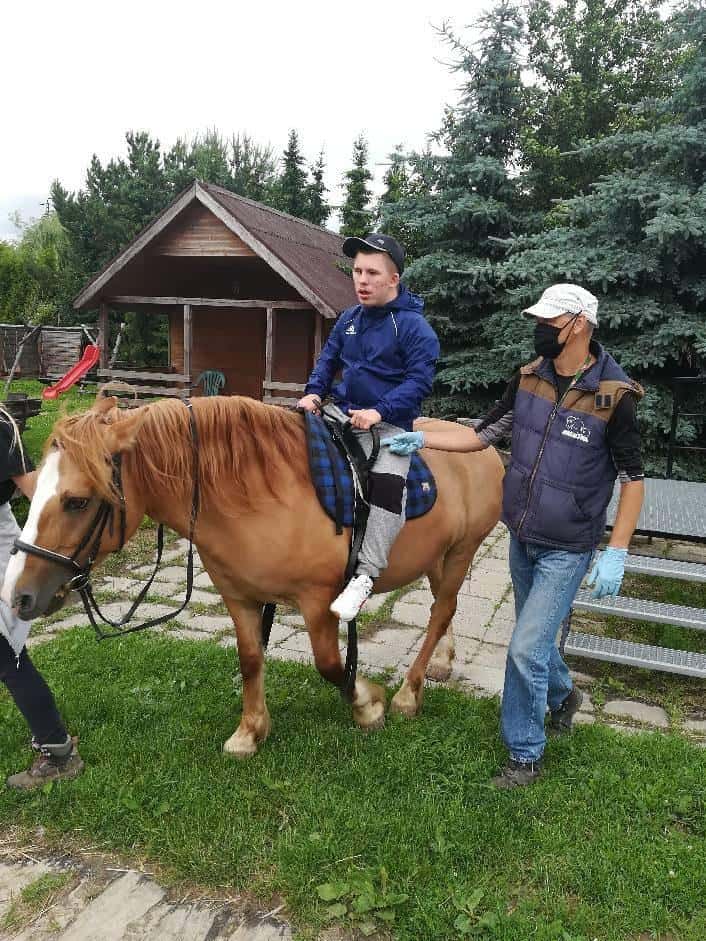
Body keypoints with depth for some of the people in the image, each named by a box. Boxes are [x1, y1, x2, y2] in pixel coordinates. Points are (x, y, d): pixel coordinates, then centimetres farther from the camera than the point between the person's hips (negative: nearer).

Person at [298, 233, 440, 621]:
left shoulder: (414, 326, -8)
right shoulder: (349, 319, 12)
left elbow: (419, 381, -13)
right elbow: (328, 361, 20)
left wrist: (379, 411, -24)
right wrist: (314, 392, 0)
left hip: (388, 424, -7)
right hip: (340, 413, 7)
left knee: (388, 483, -32)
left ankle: (365, 575, -28)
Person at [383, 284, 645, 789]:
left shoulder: (613, 396, -18)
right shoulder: (529, 378, -2)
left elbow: (633, 479, -11)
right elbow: (482, 434, 5)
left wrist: (616, 553, -16)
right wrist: (422, 439, -8)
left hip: (567, 548, -6)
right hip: (522, 538, 6)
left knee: (526, 650, -5)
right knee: (536, 636, 23)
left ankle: (525, 756, 16)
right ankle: (563, 694, 53)